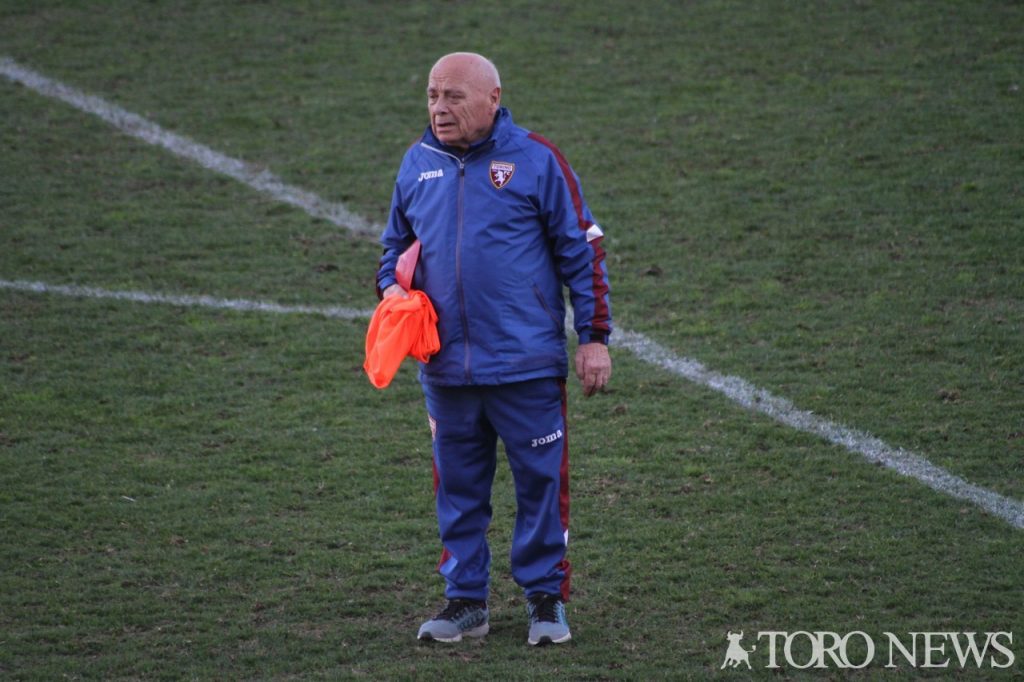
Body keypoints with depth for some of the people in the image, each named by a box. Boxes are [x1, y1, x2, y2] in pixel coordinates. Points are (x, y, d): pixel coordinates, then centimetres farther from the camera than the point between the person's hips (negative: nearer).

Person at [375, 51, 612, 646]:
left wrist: (595, 337, -3)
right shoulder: (418, 164, 9)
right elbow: (397, 244, 23)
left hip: (527, 365, -4)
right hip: (447, 370, 4)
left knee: (541, 483, 2)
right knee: (458, 489, 10)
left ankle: (547, 598, 13)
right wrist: (392, 288, 1)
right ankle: (466, 601, 20)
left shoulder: (535, 159, -4)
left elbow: (581, 250, 0)